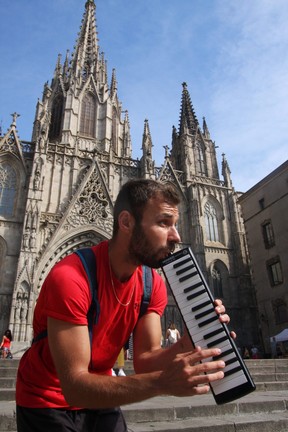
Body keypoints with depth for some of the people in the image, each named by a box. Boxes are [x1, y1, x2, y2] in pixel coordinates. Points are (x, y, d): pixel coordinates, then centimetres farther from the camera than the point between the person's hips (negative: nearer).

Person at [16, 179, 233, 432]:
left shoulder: (154, 284, -12)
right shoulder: (69, 277, -33)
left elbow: (144, 361, -14)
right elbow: (75, 386, -33)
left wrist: (187, 344, -33)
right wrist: (162, 383, -45)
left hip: (98, 398, 5)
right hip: (48, 404, -4)